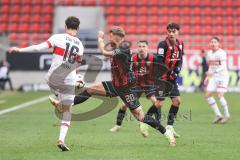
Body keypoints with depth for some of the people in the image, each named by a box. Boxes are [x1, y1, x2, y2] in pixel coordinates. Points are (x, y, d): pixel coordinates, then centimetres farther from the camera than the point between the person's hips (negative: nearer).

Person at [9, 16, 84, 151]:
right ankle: (62, 139, -3)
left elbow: (39, 47, -18)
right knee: (67, 110, 7)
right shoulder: (80, 45, 1)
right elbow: (77, 65, 11)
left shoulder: (58, 38, -9)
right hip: (69, 81, 2)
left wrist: (20, 50, -12)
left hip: (53, 78, -2)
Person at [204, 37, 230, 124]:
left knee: (220, 95, -16)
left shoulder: (221, 53, -14)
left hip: (223, 76, -7)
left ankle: (227, 115, 2)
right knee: (208, 95, -3)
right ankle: (218, 115, 6)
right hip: (214, 77, 7)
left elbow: (223, 66, -24)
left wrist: (213, 72, -36)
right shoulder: (209, 54, 9)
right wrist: (207, 77, 14)